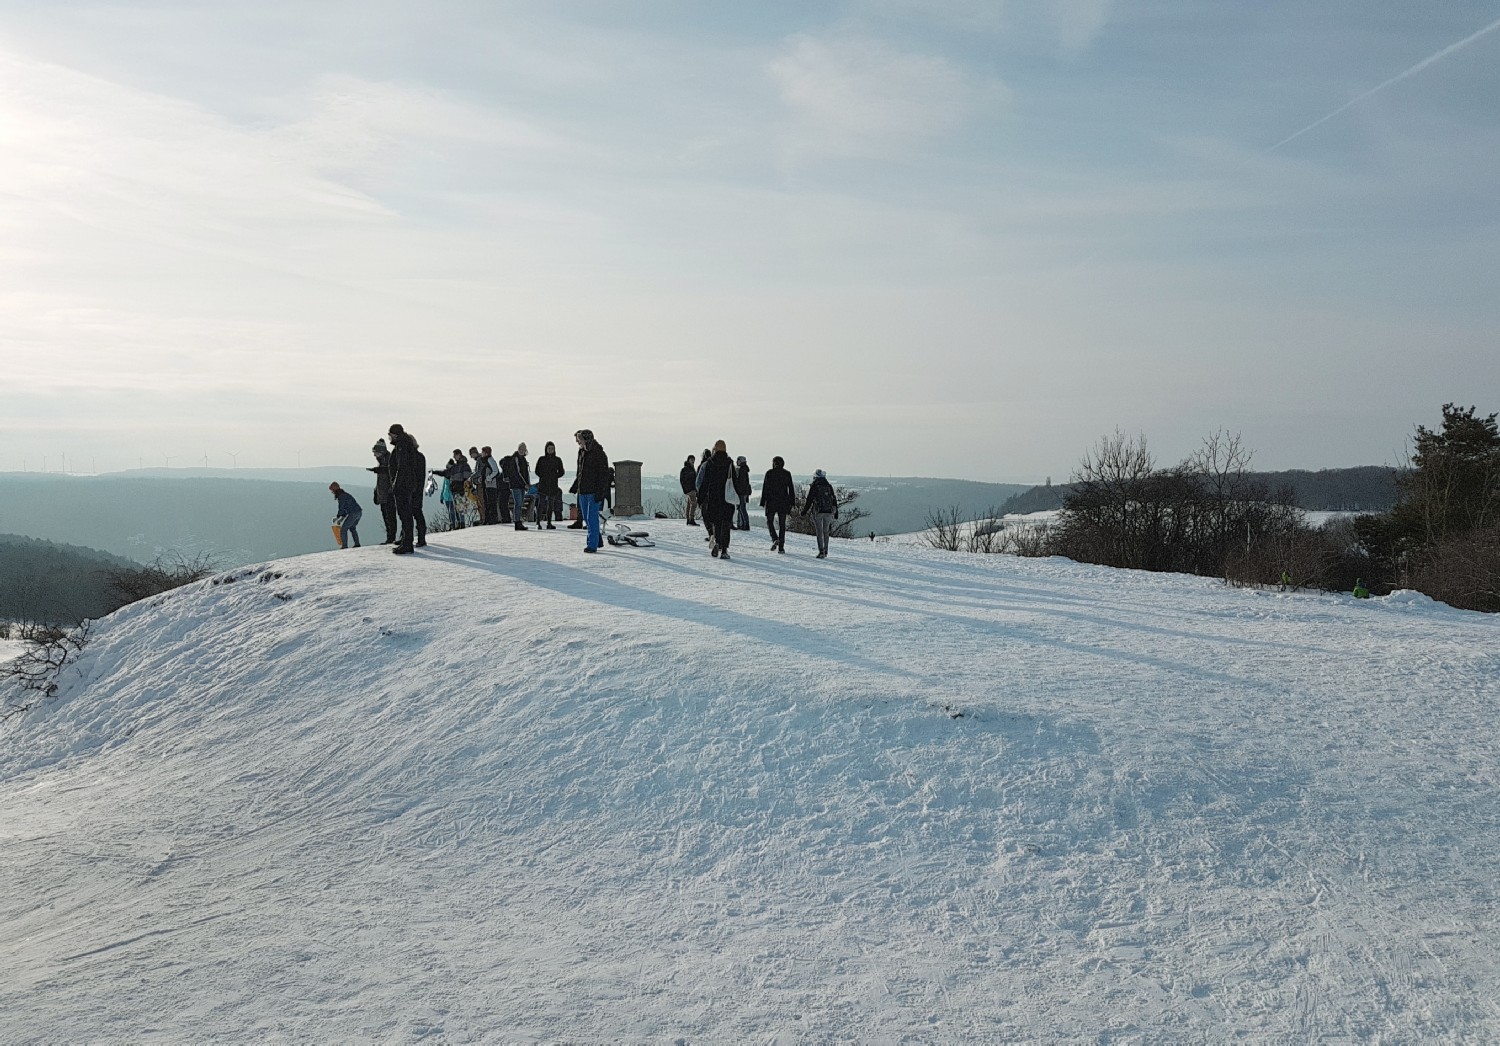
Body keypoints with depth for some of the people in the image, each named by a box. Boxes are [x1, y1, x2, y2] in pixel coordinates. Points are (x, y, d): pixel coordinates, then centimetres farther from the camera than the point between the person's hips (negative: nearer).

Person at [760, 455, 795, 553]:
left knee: (770, 521, 11)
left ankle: (775, 539, -12)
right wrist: (791, 503, 10)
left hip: (771, 501, -2)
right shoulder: (787, 474, 5)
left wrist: (763, 502, -1)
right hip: (783, 502, 2)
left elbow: (765, 488, -5)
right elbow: (791, 489, 5)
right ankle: (781, 546, 2)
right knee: (782, 524, 6)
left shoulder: (769, 473, -3)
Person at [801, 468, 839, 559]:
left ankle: (821, 551, -13)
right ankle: (825, 551, 16)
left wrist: (804, 511, 7)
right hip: (829, 512, 4)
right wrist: (836, 513, 19)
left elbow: (809, 500, -3)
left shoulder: (814, 486, -2)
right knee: (826, 532, 13)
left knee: (819, 532, -2)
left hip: (818, 512, -4)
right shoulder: (829, 486, 10)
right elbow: (834, 500, 13)